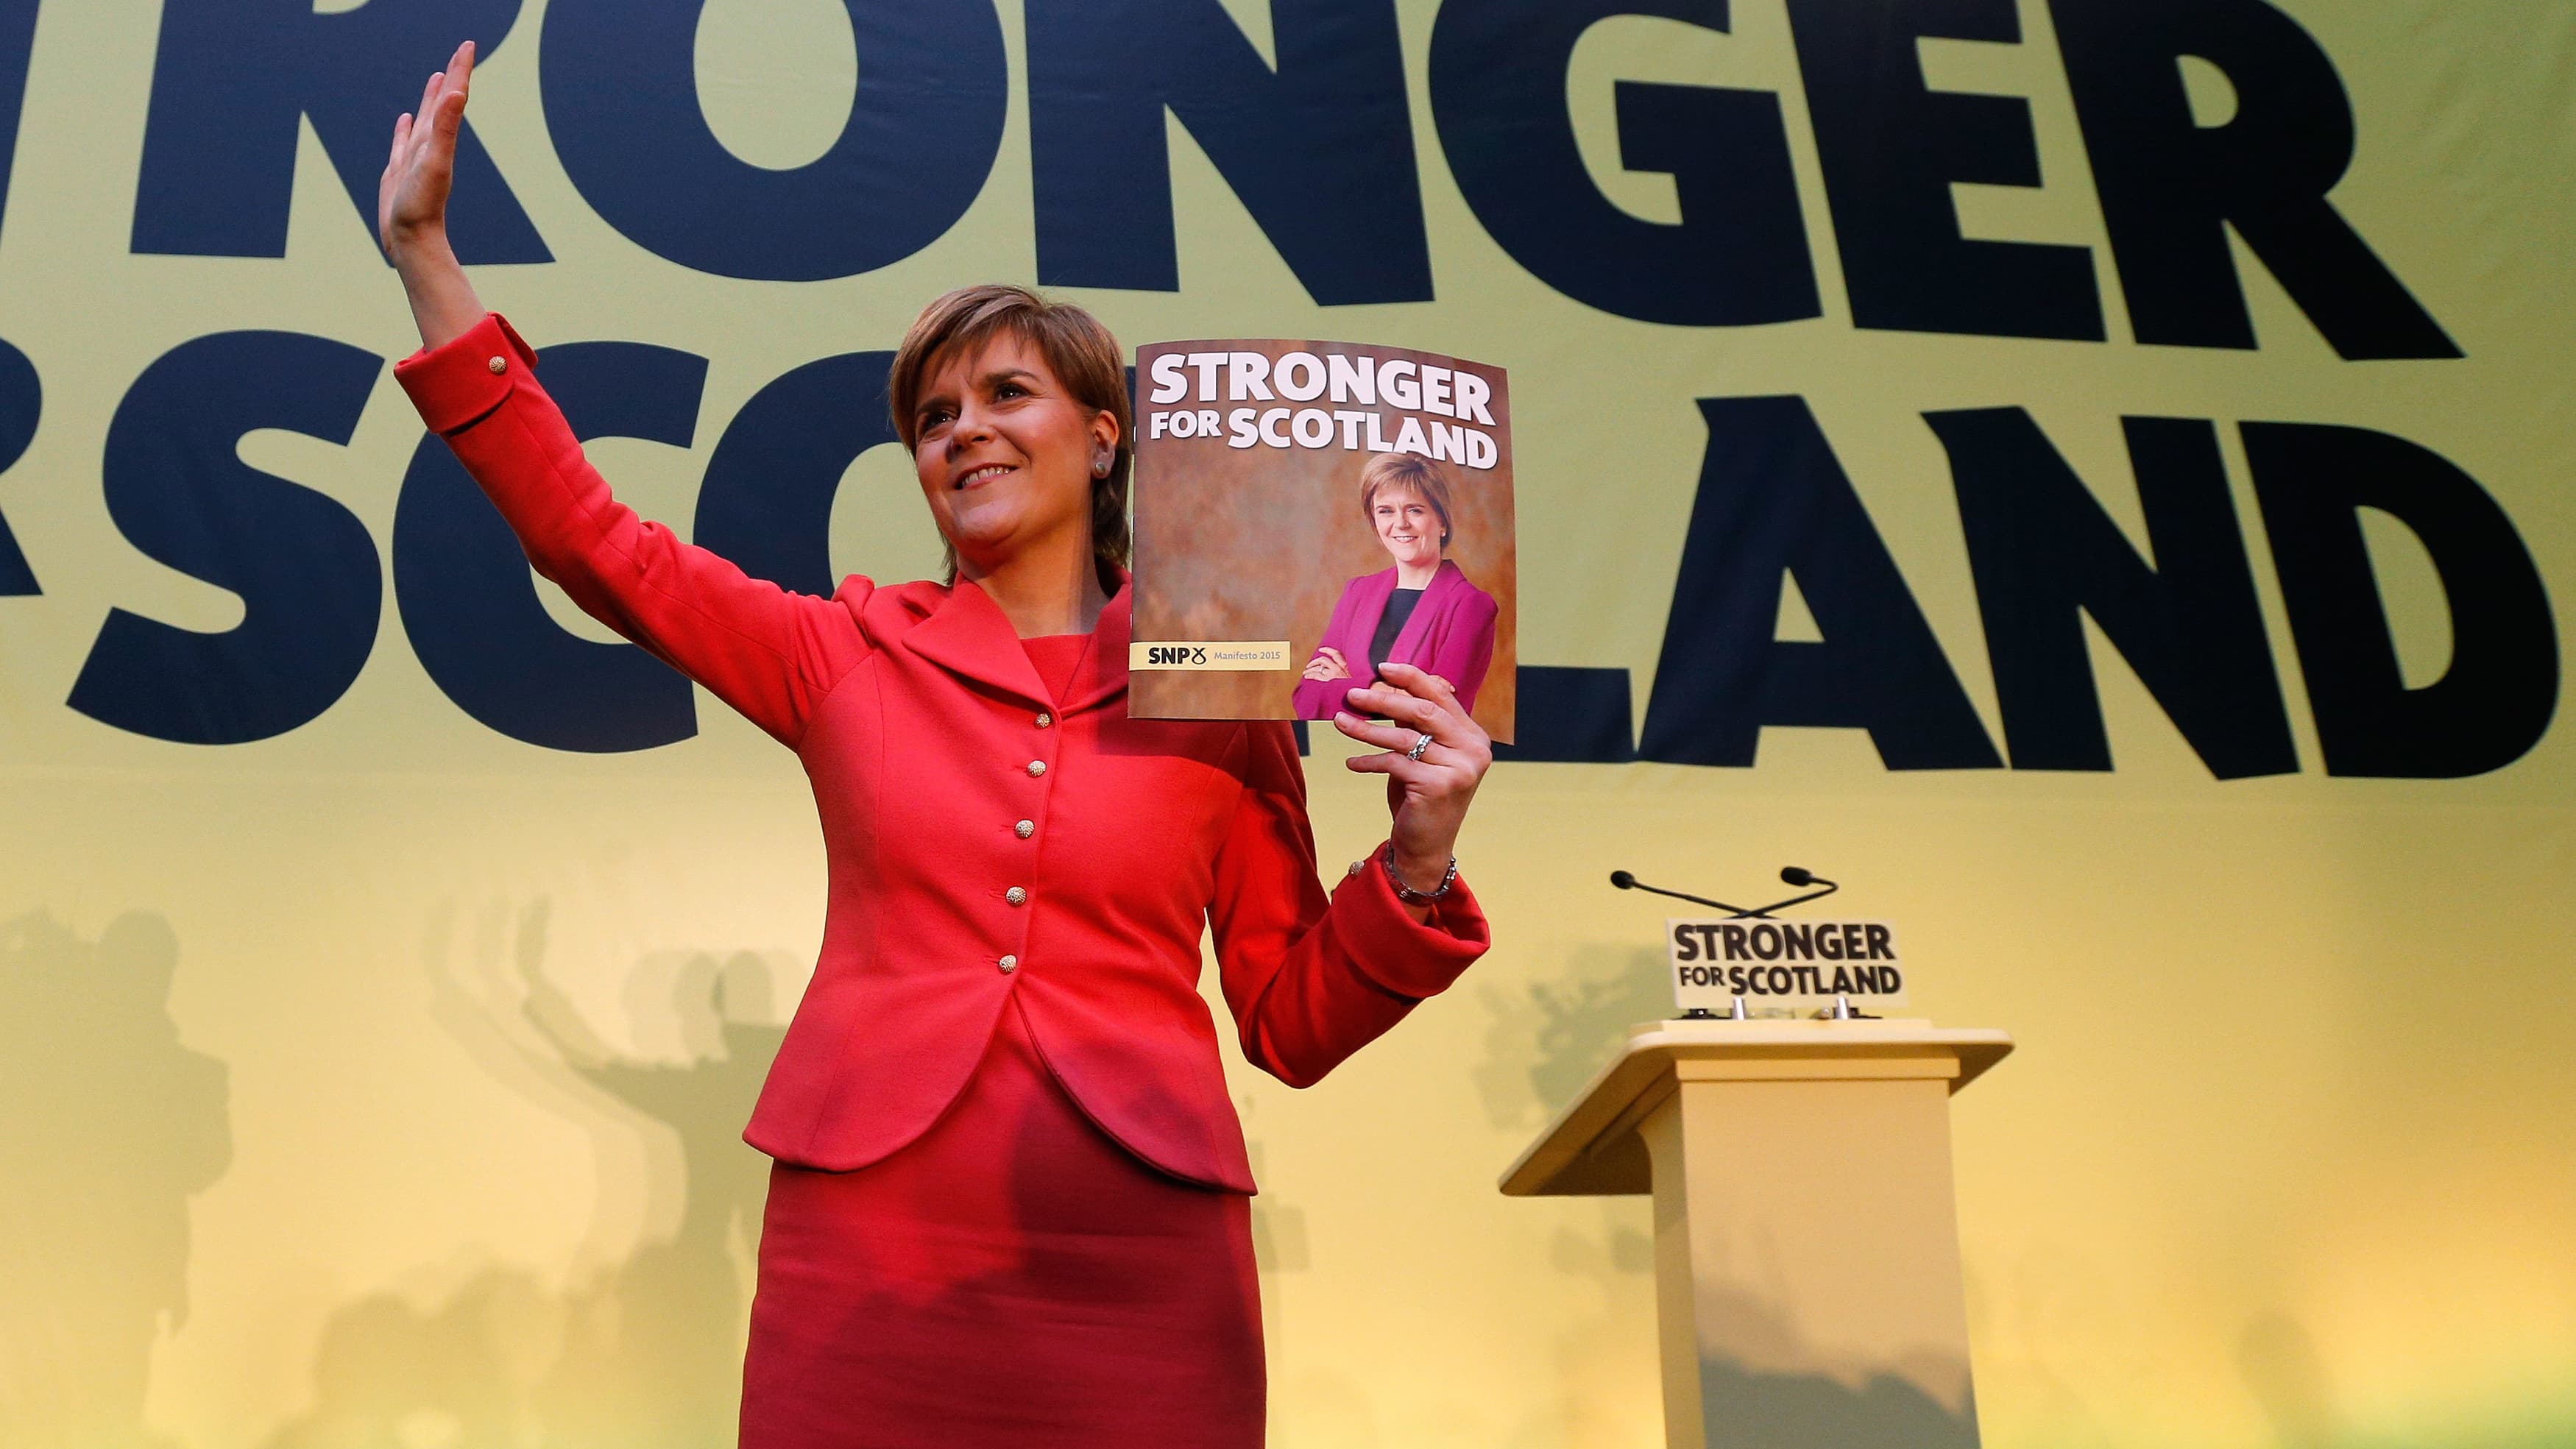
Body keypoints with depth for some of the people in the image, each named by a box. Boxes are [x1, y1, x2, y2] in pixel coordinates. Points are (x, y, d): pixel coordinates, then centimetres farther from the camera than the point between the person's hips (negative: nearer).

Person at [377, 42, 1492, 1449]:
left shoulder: (1218, 696, 6)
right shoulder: (850, 654, 9)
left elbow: (1294, 1026, 8)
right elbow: (590, 539, 7)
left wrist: (1418, 864, -9)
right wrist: (426, 257, 6)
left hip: (1138, 1270, -1)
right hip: (866, 1250, 1)